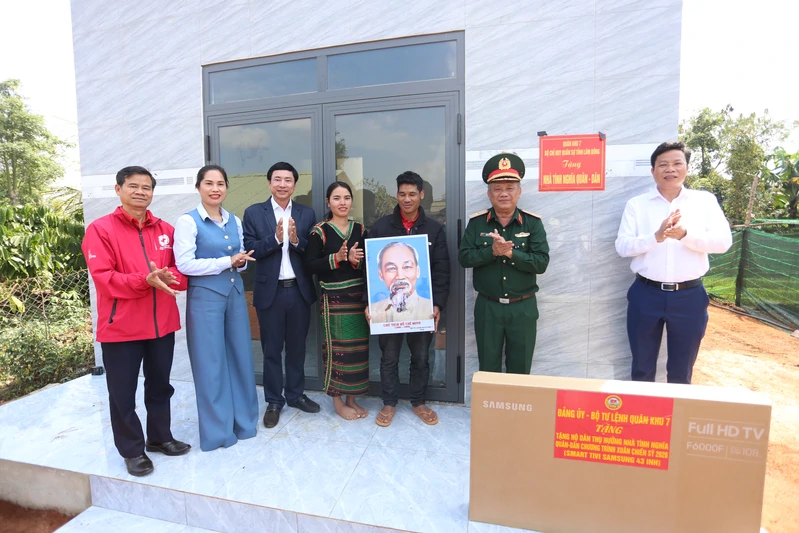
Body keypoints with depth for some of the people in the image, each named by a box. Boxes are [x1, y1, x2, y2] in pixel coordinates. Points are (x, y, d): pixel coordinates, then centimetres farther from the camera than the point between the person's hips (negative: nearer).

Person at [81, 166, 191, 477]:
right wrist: (144, 280, -27)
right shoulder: (100, 229, -6)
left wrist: (170, 277, -16)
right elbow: (103, 277, -14)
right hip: (120, 326, -4)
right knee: (123, 392, 8)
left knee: (160, 385, 17)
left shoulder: (165, 230, 7)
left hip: (162, 323, 4)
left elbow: (182, 269, 7)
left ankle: (160, 437, 35)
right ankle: (132, 449, 26)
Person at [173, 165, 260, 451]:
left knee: (240, 357, 11)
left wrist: (242, 261, -5)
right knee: (211, 362, 4)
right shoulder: (188, 221, -7)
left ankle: (244, 420, 27)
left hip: (235, 294, 6)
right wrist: (226, 261, -14)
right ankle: (218, 429, 20)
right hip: (205, 297, -5)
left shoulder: (234, 221, 11)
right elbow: (184, 264, -15)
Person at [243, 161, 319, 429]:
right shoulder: (253, 212, 0)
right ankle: (274, 401, 26)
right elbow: (250, 250, -8)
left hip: (299, 290, 2)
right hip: (270, 291, -2)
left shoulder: (306, 214, 4)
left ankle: (296, 394, 33)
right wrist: (276, 238, -21)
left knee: (297, 346, 15)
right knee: (271, 349, 10)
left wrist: (297, 240, -19)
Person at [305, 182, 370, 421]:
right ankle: (338, 401, 18)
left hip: (358, 296, 4)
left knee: (357, 347, 9)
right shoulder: (319, 231, -4)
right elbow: (310, 265, -9)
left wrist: (356, 261, -11)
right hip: (334, 298, -4)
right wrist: (337, 258, -20)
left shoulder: (360, 229, 8)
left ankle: (352, 398, 25)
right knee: (336, 348, 1)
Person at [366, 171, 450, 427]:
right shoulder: (381, 227, -1)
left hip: (422, 305, 1)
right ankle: (389, 403, 29)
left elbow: (441, 271, -1)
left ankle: (418, 402, 32)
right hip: (387, 306, -1)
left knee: (421, 357, 13)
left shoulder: (435, 229, 1)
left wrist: (438, 304, -10)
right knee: (389, 357, 11)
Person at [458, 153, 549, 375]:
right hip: (487, 307, 1)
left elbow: (541, 263, -12)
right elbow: (464, 258, -10)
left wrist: (510, 252, -24)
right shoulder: (476, 222, -1)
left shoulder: (533, 223, -3)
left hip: (523, 308, 0)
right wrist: (491, 251, -25)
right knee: (488, 370, 14)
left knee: (520, 370, 15)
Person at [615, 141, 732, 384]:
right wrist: (656, 236, -25)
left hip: (690, 296, 1)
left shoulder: (705, 200, 4)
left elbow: (723, 241, -7)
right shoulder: (636, 204, 1)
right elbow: (622, 246, -8)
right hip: (646, 294, -1)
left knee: (681, 372, 16)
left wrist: (685, 235, -24)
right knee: (642, 369, 14)